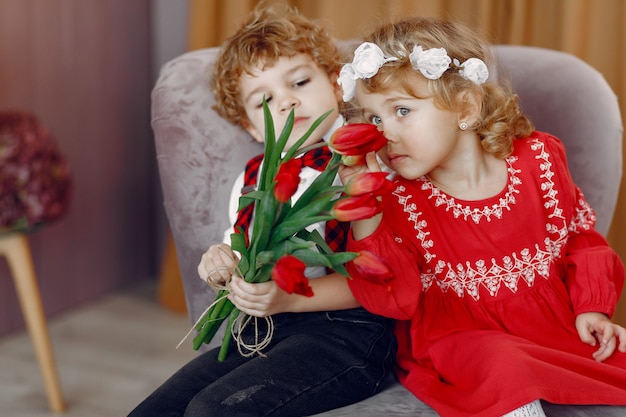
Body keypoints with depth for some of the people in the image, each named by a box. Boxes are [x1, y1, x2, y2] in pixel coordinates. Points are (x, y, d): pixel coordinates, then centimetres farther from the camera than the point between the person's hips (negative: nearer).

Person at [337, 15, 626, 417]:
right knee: (501, 363, -33)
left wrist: (592, 307, 1)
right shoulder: (397, 200, -8)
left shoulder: (536, 160, -4)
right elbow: (396, 301, -16)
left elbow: (581, 235, 10)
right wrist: (364, 218, -26)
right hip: (460, 335, -3)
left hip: (556, 324, 4)